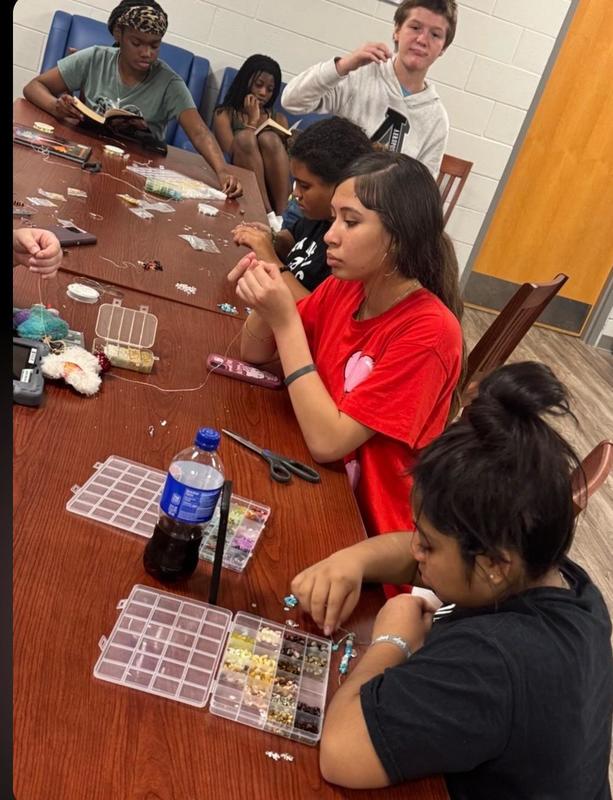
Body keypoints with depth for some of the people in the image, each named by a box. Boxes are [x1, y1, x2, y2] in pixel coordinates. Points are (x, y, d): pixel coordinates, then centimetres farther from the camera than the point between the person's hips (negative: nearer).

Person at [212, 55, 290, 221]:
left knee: (269, 138, -23)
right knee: (244, 137, -26)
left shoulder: (279, 119, 23)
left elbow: (287, 157, 11)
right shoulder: (224, 113, 13)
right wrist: (253, 121, -1)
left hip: (273, 185, 2)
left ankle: (282, 216, -36)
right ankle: (270, 217, -39)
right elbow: (232, 154, -5)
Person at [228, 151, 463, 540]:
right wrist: (264, 303, -17)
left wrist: (286, 321, -28)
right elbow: (256, 353, 4)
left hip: (361, 521, -5)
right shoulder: (345, 285, -5)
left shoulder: (430, 331, -25)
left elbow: (328, 442, -28)